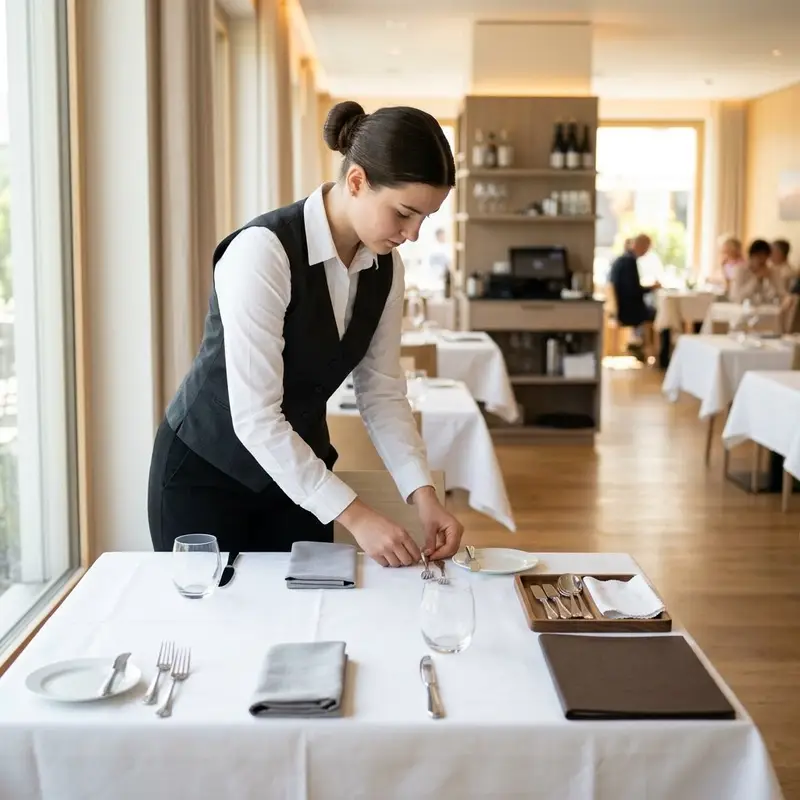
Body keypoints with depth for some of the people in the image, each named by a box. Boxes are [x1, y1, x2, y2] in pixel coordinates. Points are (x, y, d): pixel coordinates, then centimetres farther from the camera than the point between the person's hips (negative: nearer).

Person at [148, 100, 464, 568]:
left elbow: (382, 392, 0)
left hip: (297, 471, 6)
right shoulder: (263, 250, -28)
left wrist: (423, 493, -13)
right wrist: (354, 515, -30)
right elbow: (254, 418, -30)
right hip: (205, 472, -6)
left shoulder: (385, 268, -6)